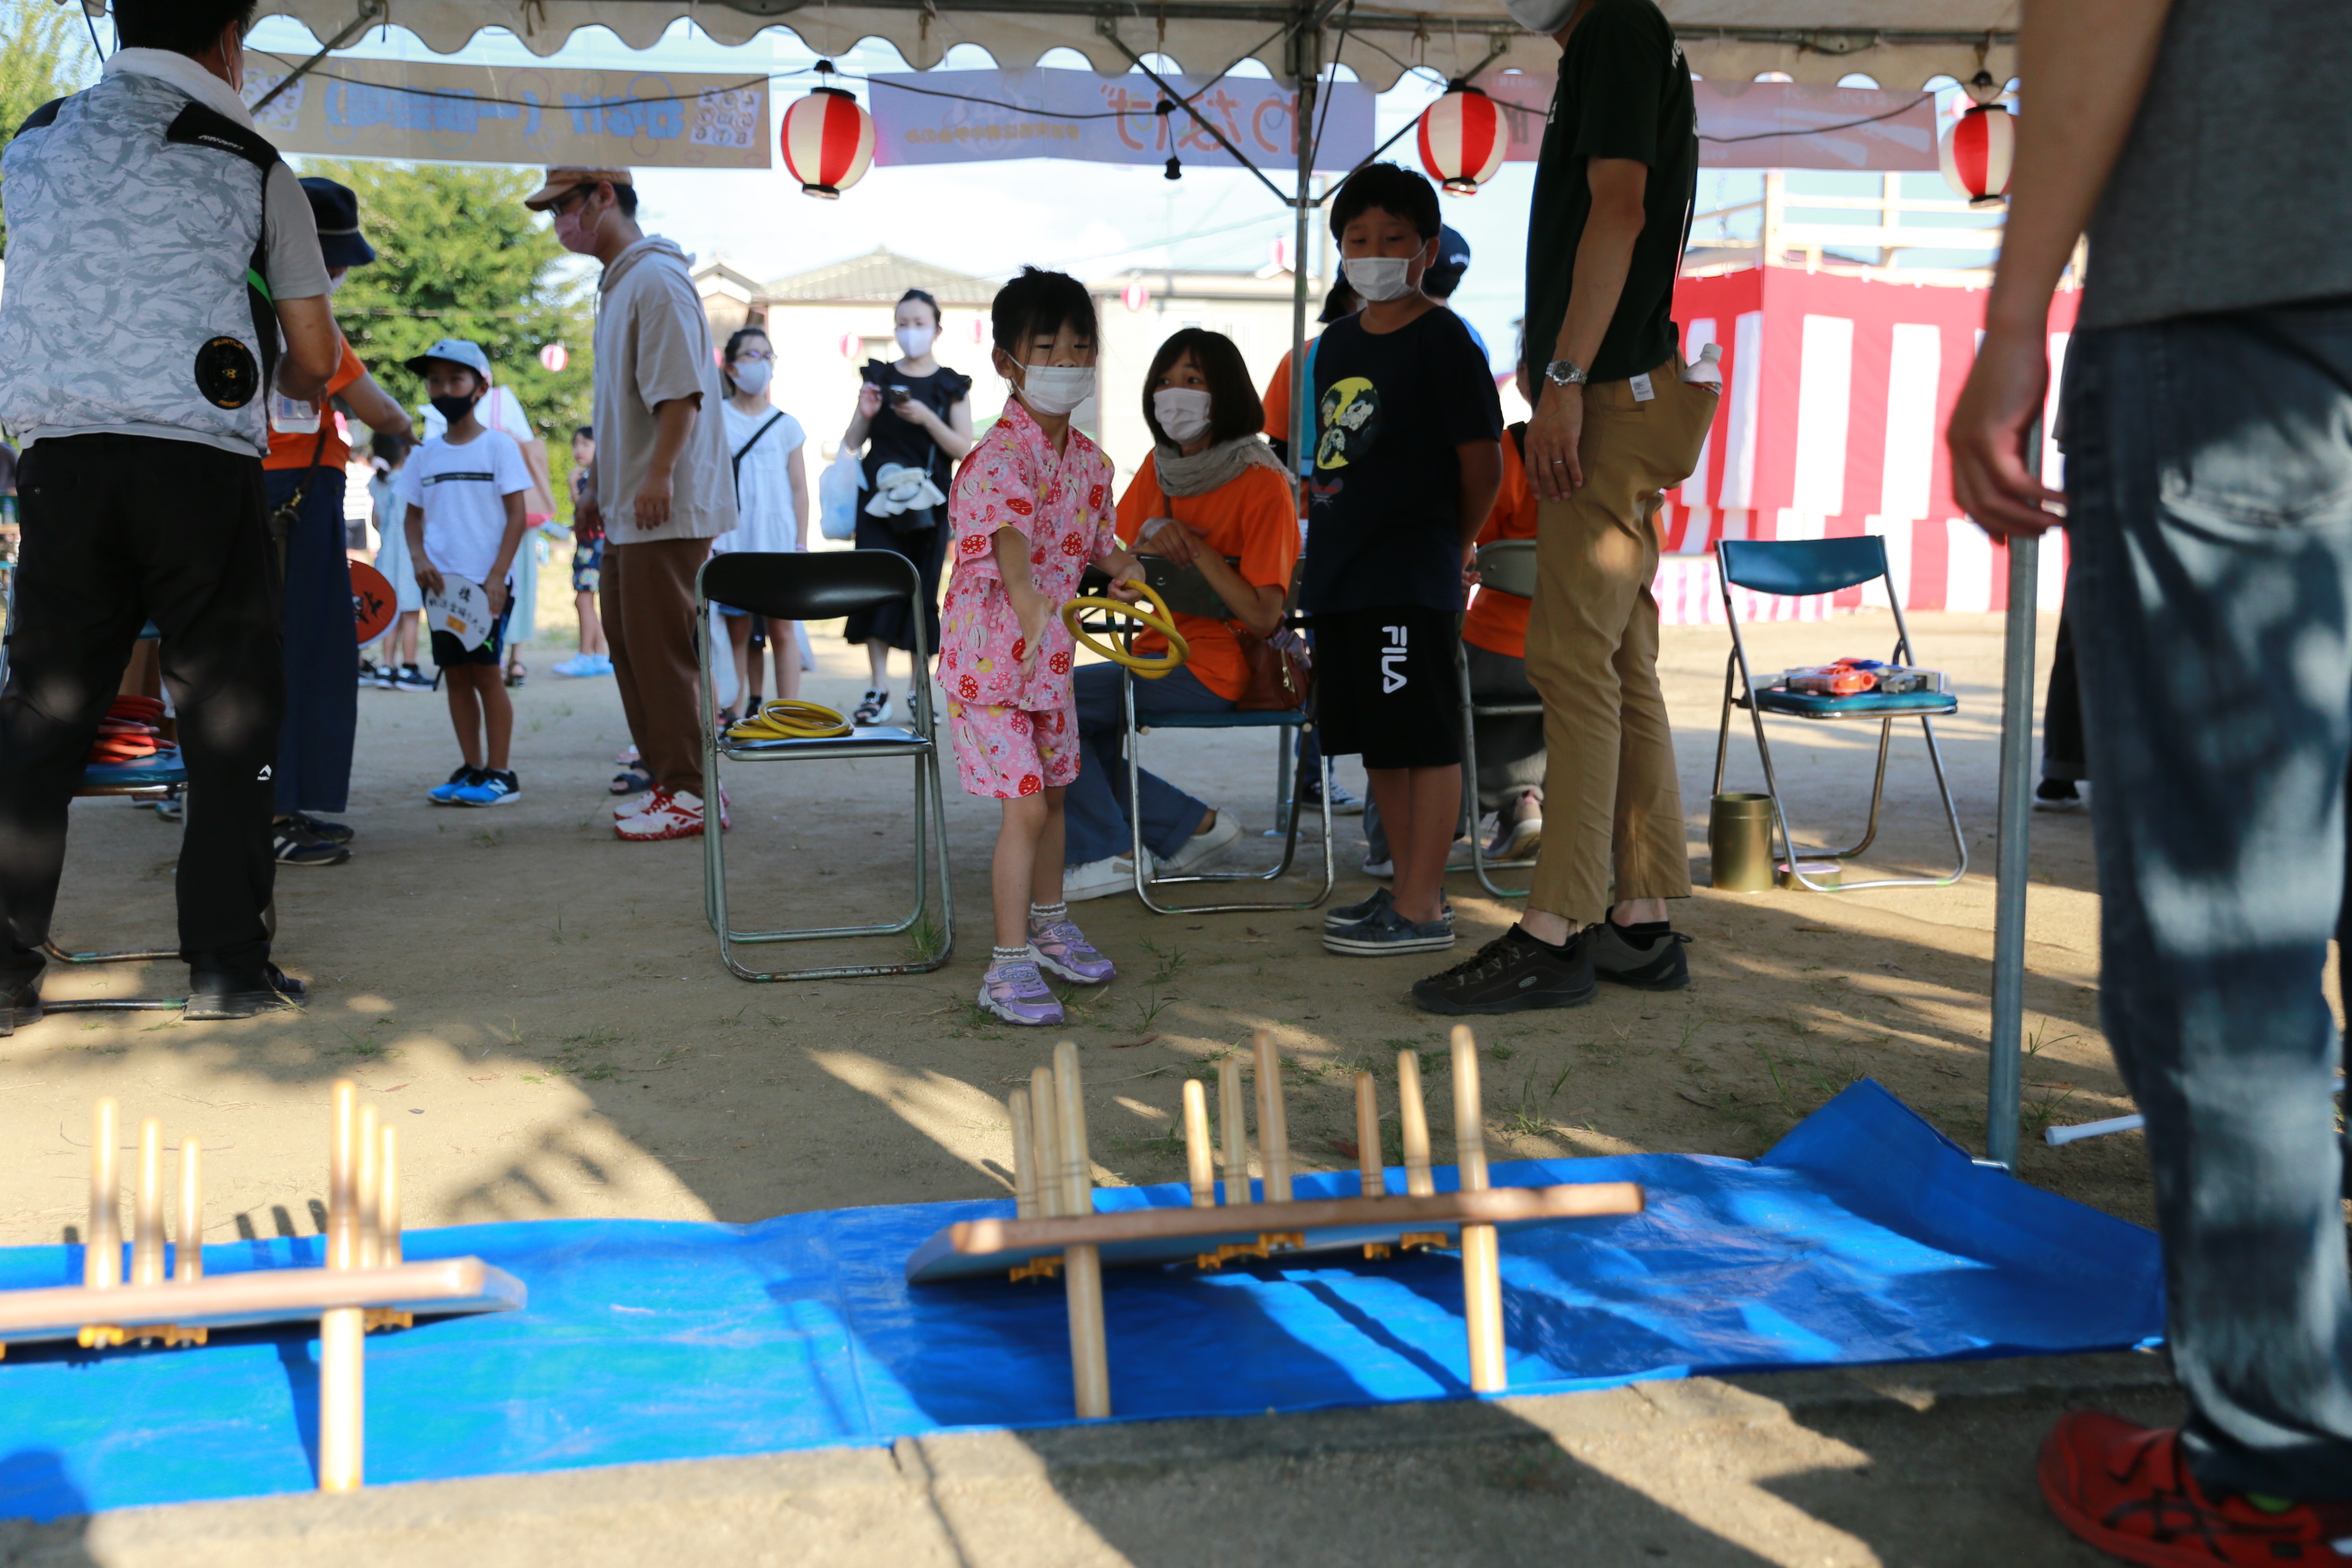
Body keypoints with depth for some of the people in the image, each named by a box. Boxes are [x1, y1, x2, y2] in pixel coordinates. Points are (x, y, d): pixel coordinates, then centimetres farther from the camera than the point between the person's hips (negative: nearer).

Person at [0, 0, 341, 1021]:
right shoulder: (251, 165, 3)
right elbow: (313, 363, 6)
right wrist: (266, 385, 27)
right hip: (204, 465, -3)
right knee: (228, 720, 4)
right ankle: (226, 967, 3)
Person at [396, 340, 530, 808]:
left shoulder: (498, 445, -2)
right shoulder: (425, 454, 11)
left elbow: (517, 514, -5)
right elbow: (413, 515, 16)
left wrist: (497, 577, -13)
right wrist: (420, 559, -4)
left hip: (486, 583, -5)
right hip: (441, 584, 5)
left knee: (486, 671, -5)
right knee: (455, 674, 6)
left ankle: (499, 774, 0)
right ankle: (470, 769, 13)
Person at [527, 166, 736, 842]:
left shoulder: (655, 278, -13)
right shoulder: (618, 282, 18)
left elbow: (681, 388, -20)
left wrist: (659, 475, -23)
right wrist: (603, 484, 23)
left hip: (667, 508, -10)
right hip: (627, 508, 10)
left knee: (661, 649, -7)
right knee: (629, 646, 13)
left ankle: (688, 793, 0)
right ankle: (666, 779, 21)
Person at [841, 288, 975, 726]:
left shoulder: (951, 385, 6)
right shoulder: (878, 377, 11)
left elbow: (964, 449, -3)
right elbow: (852, 442, 13)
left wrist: (927, 418, -16)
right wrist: (864, 415, -7)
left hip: (927, 504, -1)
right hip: (878, 498, 1)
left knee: (922, 591, 0)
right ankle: (878, 688, -12)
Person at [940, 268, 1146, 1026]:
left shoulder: (1088, 460, 4)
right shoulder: (1000, 457, -22)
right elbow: (1010, 549, -39)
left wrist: (1123, 568, -2)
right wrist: (1038, 615, -54)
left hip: (1049, 652, 8)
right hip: (989, 652, -8)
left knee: (1052, 792, 20)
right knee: (1025, 806, -9)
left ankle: (1049, 927, 39)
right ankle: (1008, 967, 0)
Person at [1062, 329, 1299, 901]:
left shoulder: (1262, 484, -13)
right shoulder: (1159, 467, 9)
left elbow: (1262, 617, -18)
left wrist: (1195, 548, -21)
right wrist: (1152, 546, -13)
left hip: (1215, 671, -8)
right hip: (1157, 653, 8)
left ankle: (1108, 853, 0)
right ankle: (1192, 824, 10)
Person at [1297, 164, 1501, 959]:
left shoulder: (1442, 339, -8)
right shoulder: (1337, 342, 14)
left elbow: (1482, 463, -7)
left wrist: (1452, 548, 3)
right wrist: (1326, 550, 14)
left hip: (1409, 576, -8)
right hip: (1339, 570, 8)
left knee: (1424, 740, -3)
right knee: (1377, 739, 13)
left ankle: (1422, 910, 2)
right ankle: (1412, 885, 24)